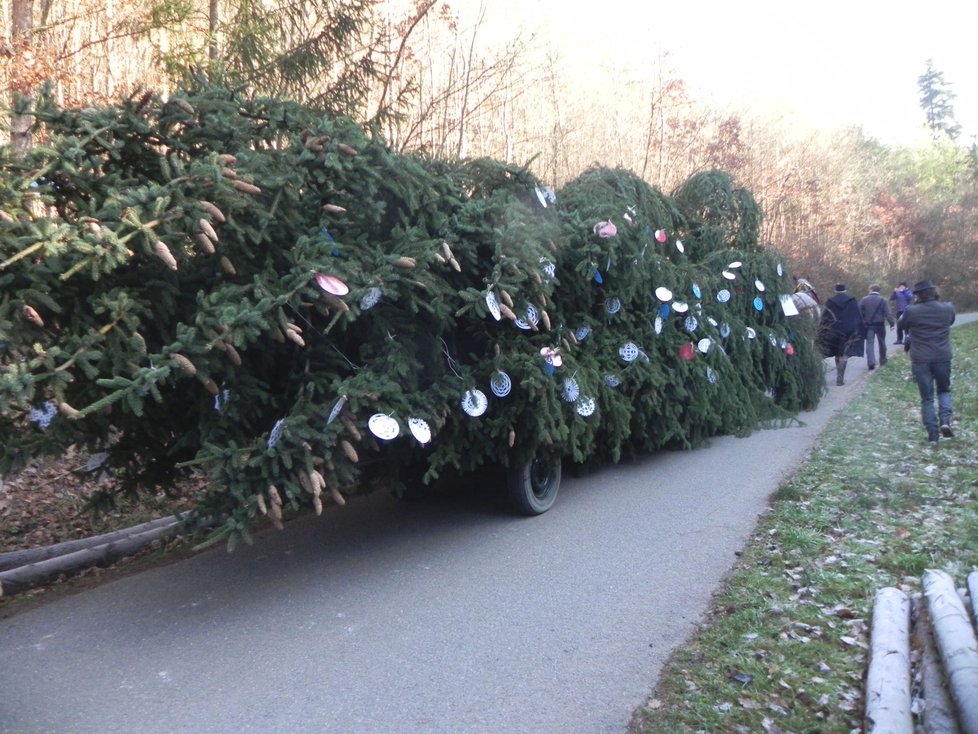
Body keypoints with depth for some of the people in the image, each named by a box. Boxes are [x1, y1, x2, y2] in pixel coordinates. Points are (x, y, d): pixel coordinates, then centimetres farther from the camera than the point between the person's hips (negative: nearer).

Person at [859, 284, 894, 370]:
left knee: (870, 343, -3)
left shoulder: (864, 299, -2)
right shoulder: (883, 300, -3)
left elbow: (859, 313, -3)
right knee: (882, 343, 16)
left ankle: (871, 362, -17)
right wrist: (892, 323, -3)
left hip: (868, 325, -1)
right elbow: (887, 313, -9)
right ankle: (882, 360, 28)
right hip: (880, 324, 1)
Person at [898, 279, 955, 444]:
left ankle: (932, 433, 5)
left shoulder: (912, 311, -11)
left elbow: (900, 325, 8)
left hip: (921, 360, -2)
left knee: (926, 398, 7)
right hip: (943, 358, 2)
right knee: (944, 390, 21)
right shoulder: (947, 308, -1)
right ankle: (945, 419, -2)